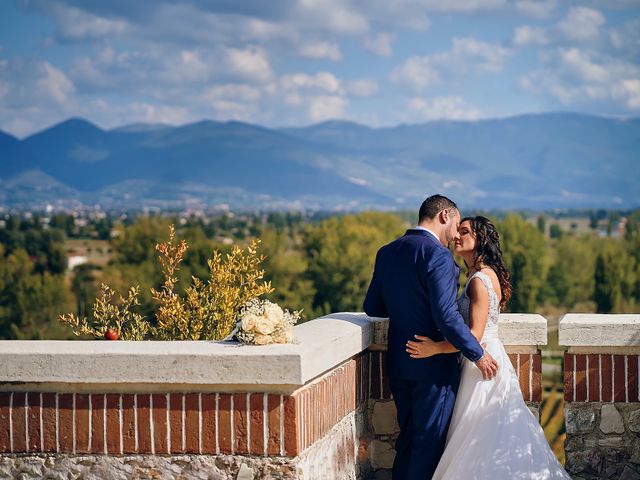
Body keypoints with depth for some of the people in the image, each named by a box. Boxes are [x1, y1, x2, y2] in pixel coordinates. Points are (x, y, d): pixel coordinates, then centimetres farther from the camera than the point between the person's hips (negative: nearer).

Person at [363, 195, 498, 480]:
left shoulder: (387, 253, 6)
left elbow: (372, 307, 11)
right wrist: (477, 355, -14)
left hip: (398, 363, 8)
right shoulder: (437, 256, -18)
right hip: (434, 365, -7)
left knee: (408, 436, 19)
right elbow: (446, 316, -24)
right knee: (430, 441, 3)